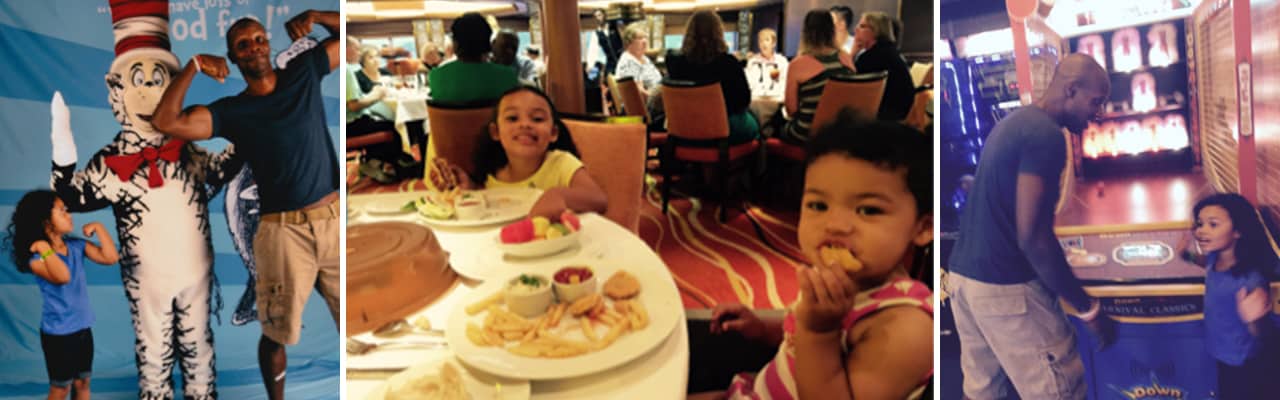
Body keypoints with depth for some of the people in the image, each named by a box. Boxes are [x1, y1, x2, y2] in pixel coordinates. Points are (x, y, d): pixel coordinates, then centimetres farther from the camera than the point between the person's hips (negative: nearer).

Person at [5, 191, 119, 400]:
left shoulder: (76, 246, -1)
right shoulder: (36, 258, -18)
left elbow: (111, 257, -7)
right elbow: (63, 276, -36)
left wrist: (98, 227, -8)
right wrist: (45, 248, -29)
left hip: (83, 328, 5)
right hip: (58, 333, -5)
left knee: (82, 383, 16)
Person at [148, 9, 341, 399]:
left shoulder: (304, 73, 8)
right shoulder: (232, 112, 1)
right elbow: (166, 121, -11)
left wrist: (313, 16, -2)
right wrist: (193, 66, -9)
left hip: (334, 218, 2)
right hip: (284, 231, -1)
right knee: (276, 334, 5)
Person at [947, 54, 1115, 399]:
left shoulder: (1013, 122, 15)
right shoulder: (1045, 135, -16)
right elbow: (1032, 237, -22)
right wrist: (1087, 307, -15)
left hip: (963, 273, 10)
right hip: (1005, 286, -10)